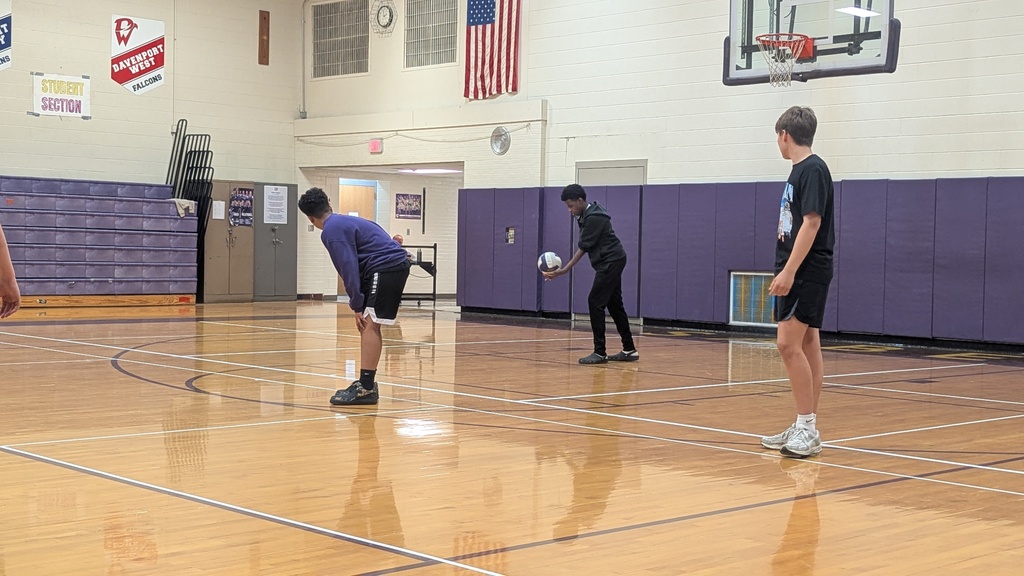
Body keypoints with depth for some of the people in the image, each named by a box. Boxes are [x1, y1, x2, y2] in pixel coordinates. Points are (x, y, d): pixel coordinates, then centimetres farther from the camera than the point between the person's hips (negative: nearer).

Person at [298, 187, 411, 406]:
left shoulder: (332, 230, -9)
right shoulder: (345, 222, 22)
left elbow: (349, 268, -15)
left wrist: (357, 306, -11)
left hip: (385, 268, -10)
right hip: (396, 265, 10)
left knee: (369, 324, -12)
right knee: (369, 326, 14)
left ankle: (366, 388, -16)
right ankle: (367, 384, 19)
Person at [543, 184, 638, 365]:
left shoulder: (594, 218, -20)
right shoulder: (585, 215, 10)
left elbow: (583, 247, -20)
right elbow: (584, 246, 15)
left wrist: (565, 270, -19)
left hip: (611, 262, -10)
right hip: (611, 262, 10)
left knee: (595, 302, -11)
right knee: (614, 304, 12)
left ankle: (600, 352, -9)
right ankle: (629, 350, 18)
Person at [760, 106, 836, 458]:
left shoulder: (812, 169, -12)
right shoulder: (800, 171, 16)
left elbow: (812, 222, -20)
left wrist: (788, 271, -24)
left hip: (806, 273, -10)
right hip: (797, 274, 10)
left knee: (789, 344, -14)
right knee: (806, 346, 9)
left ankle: (807, 429, -11)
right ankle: (805, 430, 13)